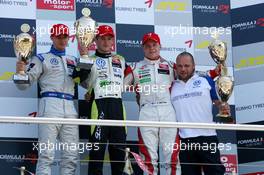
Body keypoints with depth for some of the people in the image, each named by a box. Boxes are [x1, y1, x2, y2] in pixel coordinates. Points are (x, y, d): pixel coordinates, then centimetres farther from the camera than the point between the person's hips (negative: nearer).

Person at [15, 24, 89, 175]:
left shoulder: (74, 60, 24)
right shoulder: (42, 59, 10)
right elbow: (24, 84, 3)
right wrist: (20, 72, -18)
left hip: (70, 108, 5)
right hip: (50, 104, -5)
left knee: (72, 156, 1)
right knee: (47, 153, -14)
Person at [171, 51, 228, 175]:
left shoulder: (206, 81, 5)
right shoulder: (172, 87, 11)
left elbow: (219, 101, 5)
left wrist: (224, 109, -15)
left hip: (207, 137, -2)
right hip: (184, 140, 3)